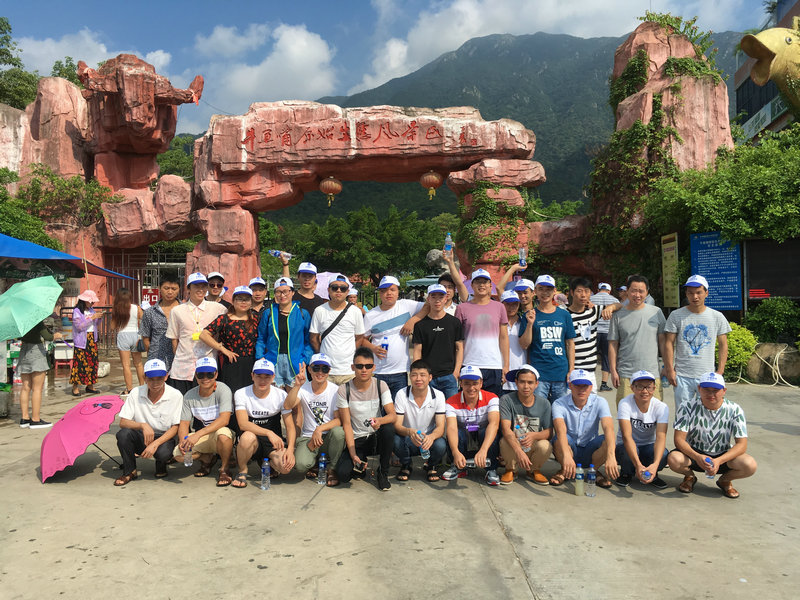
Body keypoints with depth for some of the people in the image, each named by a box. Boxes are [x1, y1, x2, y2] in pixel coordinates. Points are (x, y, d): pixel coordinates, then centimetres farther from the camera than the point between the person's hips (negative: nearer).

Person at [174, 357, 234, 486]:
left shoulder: (223, 390, -16)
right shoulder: (189, 396, -2)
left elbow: (224, 419, -28)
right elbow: (184, 423, -2)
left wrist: (198, 434, -38)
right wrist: (183, 441, -25)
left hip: (221, 431, -4)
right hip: (200, 437, 4)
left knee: (223, 434, -39)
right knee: (178, 453, -21)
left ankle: (224, 470, -11)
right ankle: (207, 458, 12)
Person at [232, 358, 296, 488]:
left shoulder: (281, 395, -4)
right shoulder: (241, 394, -8)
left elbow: (290, 427, -5)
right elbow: (243, 424, -22)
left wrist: (290, 449, -23)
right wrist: (269, 433, -35)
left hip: (274, 441, 1)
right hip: (253, 439, -1)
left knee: (286, 466, -28)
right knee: (248, 437, -38)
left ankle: (268, 464, 11)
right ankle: (242, 471, -7)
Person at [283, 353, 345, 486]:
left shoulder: (335, 390, -6)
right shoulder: (303, 389, -1)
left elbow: (339, 419, -11)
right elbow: (287, 406, -19)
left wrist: (319, 429, -23)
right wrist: (297, 385, -32)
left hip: (329, 437, 0)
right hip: (307, 437, 0)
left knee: (338, 431, -35)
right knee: (300, 465, -29)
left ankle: (332, 469, -8)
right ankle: (314, 464, 11)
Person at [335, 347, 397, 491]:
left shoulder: (381, 385, -6)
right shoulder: (344, 390, -8)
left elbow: (392, 415, -14)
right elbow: (346, 424, -8)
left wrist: (379, 421, -38)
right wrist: (353, 455, -17)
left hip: (377, 437, 1)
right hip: (356, 440, -1)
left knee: (389, 429, -34)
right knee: (342, 474, -25)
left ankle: (383, 472, -9)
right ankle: (361, 465, 13)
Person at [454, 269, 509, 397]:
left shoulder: (498, 307, 9)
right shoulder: (462, 308, 3)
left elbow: (504, 338, 10)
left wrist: (506, 365, 6)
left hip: (495, 367, 2)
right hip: (470, 366, -2)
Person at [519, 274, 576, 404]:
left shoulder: (564, 315, 9)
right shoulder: (531, 315, 3)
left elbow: (570, 344, 11)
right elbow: (524, 344, -2)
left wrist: (571, 370, 5)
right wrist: (530, 324, -15)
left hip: (561, 373, 2)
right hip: (539, 374, -2)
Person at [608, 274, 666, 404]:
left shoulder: (656, 312, 7)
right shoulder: (618, 315, 3)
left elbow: (663, 341, 10)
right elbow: (613, 345, 5)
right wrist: (613, 371, 0)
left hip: (652, 373, 1)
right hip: (626, 375, -1)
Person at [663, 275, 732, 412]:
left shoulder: (717, 317, 5)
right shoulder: (676, 316, 1)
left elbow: (723, 345, 10)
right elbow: (669, 343, 1)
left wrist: (720, 371, 3)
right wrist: (670, 370, -4)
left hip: (707, 376, 1)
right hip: (682, 376, -1)